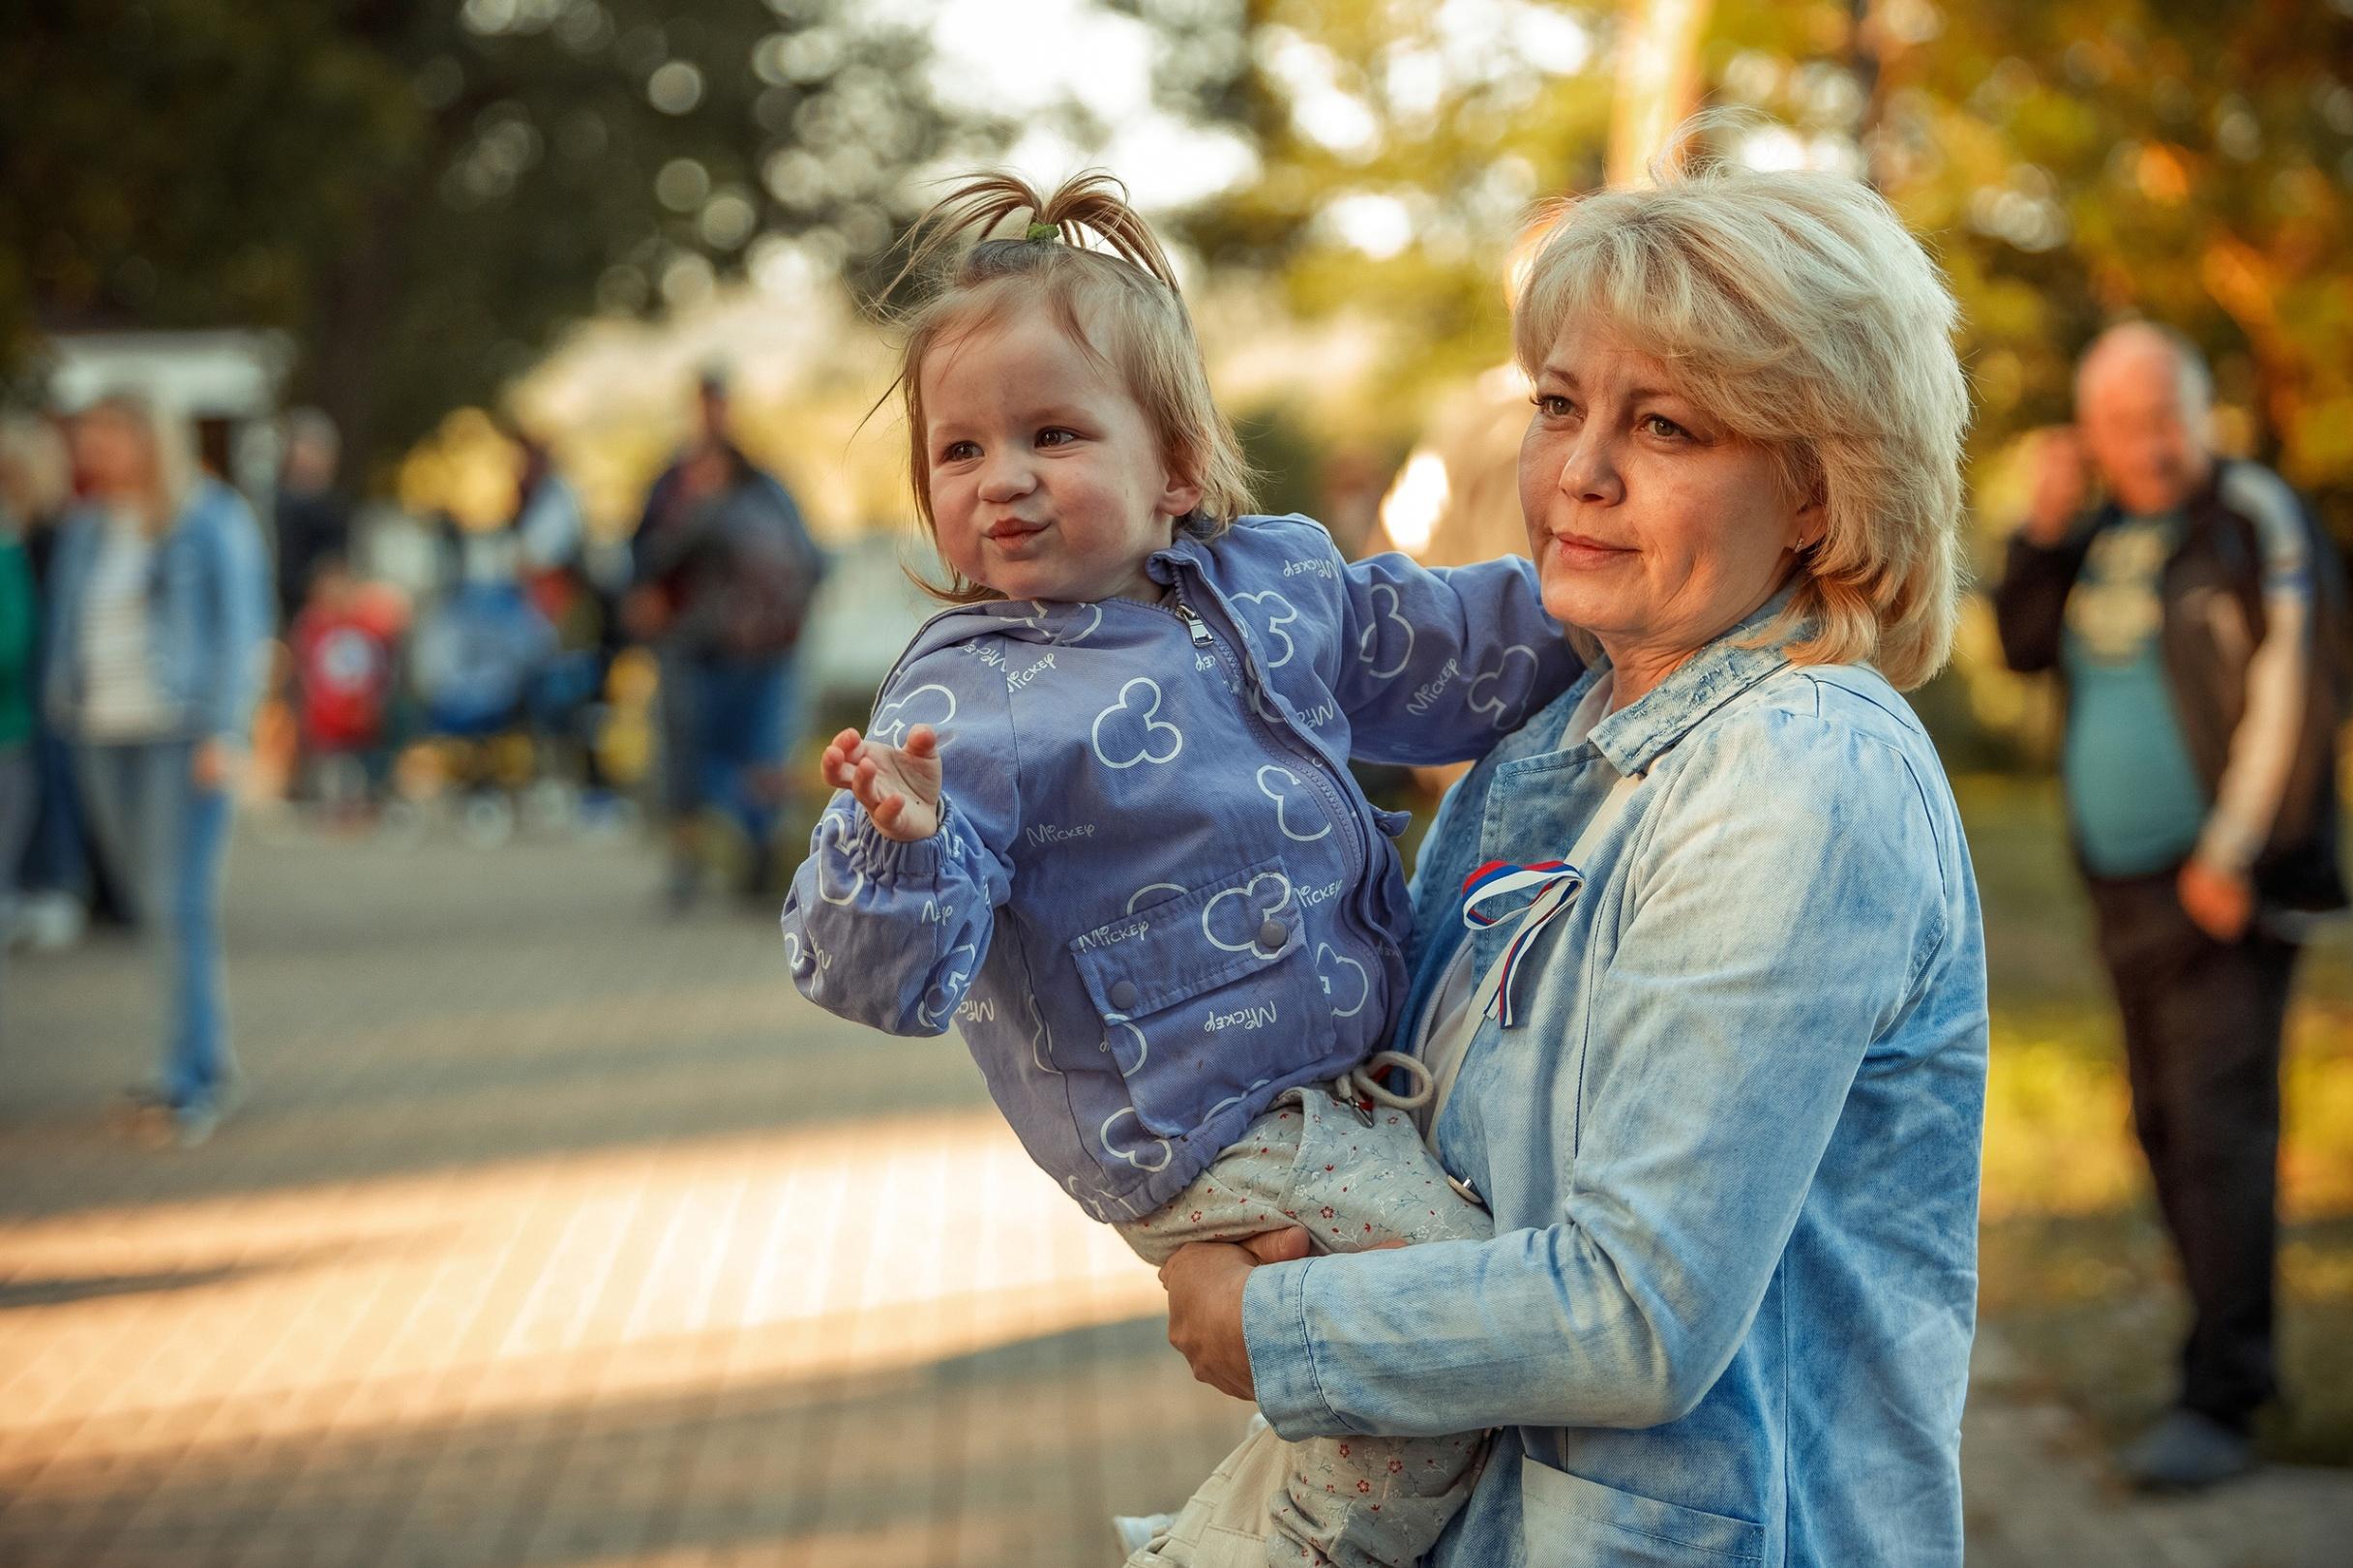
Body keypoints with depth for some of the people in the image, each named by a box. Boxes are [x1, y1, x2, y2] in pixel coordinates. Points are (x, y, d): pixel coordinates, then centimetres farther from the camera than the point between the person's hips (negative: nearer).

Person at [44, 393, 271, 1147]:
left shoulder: (210, 523, -4)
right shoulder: (86, 529, 11)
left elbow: (240, 630, -5)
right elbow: (68, 629, 14)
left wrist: (223, 735, -11)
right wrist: (66, 706, 4)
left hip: (182, 736, -5)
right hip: (106, 737, 5)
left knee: (181, 906, -10)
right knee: (154, 907, 7)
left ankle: (189, 1083, -7)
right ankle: (208, 1056, 20)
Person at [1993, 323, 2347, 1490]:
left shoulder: (2254, 518, -8)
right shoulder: (2101, 534, 13)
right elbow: (2024, 649, 18)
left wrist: (2233, 857, -16)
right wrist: (2044, 529, 4)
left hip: (2223, 886, -7)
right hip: (2125, 887, 7)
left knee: (2218, 1129, -12)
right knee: (2165, 1126, 10)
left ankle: (2219, 1403, -13)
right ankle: (2238, 1355, 21)